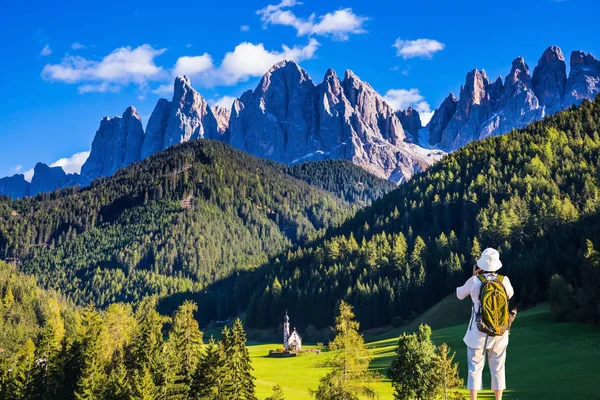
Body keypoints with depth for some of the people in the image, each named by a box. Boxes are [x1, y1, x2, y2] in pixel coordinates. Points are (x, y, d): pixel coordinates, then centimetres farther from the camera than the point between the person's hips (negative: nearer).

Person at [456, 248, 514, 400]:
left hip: (478, 332, -2)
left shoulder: (474, 281, -13)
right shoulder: (504, 280, -7)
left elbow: (460, 295, 6)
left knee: (475, 368, 8)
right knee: (498, 368, 15)